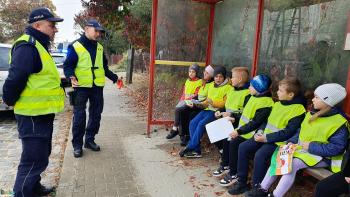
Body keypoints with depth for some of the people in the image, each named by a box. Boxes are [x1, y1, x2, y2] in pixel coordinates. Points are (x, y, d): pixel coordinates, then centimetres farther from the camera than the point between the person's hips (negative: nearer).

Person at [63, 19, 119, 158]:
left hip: (97, 87, 6)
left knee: (96, 115, 11)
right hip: (81, 87, -6)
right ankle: (77, 145, 13)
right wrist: (71, 77, -25)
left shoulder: (100, 48, 13)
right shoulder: (75, 46, -5)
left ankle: (90, 140, 27)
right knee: (79, 117, -1)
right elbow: (68, 66, -7)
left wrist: (114, 77, 13)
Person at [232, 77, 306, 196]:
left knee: (260, 154, -30)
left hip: (278, 141, -8)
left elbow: (289, 132, -20)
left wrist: (266, 138, -21)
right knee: (243, 147, -8)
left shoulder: (298, 109, -13)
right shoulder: (277, 104, 12)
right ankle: (242, 182, 2)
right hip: (265, 137, 8)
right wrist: (260, 131, 0)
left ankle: (257, 187, -9)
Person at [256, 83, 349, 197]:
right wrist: (292, 142, -3)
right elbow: (301, 131, 13)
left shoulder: (338, 123, -18)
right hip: (302, 149, 7)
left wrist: (311, 146, -22)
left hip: (320, 156, -7)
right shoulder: (312, 113, 5)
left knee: (292, 165, -28)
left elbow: (337, 148, -20)